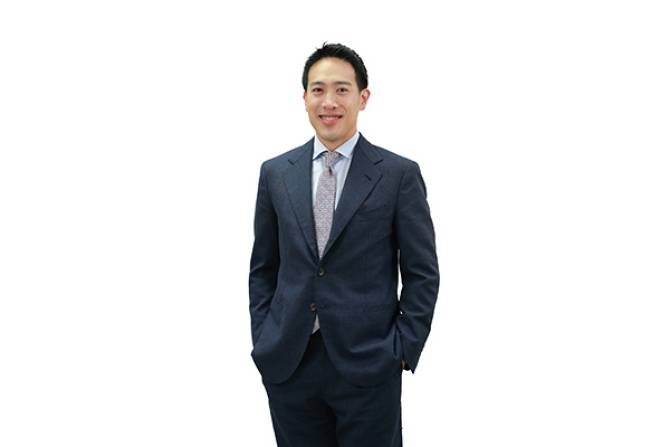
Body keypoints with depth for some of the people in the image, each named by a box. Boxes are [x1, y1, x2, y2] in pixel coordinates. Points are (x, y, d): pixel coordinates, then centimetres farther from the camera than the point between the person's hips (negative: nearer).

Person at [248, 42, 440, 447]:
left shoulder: (400, 174, -3)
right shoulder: (275, 173, 7)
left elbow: (423, 273, -1)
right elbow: (262, 268, 11)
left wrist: (404, 350, -7)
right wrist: (263, 340, 4)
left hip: (368, 364, -2)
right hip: (286, 364, 3)